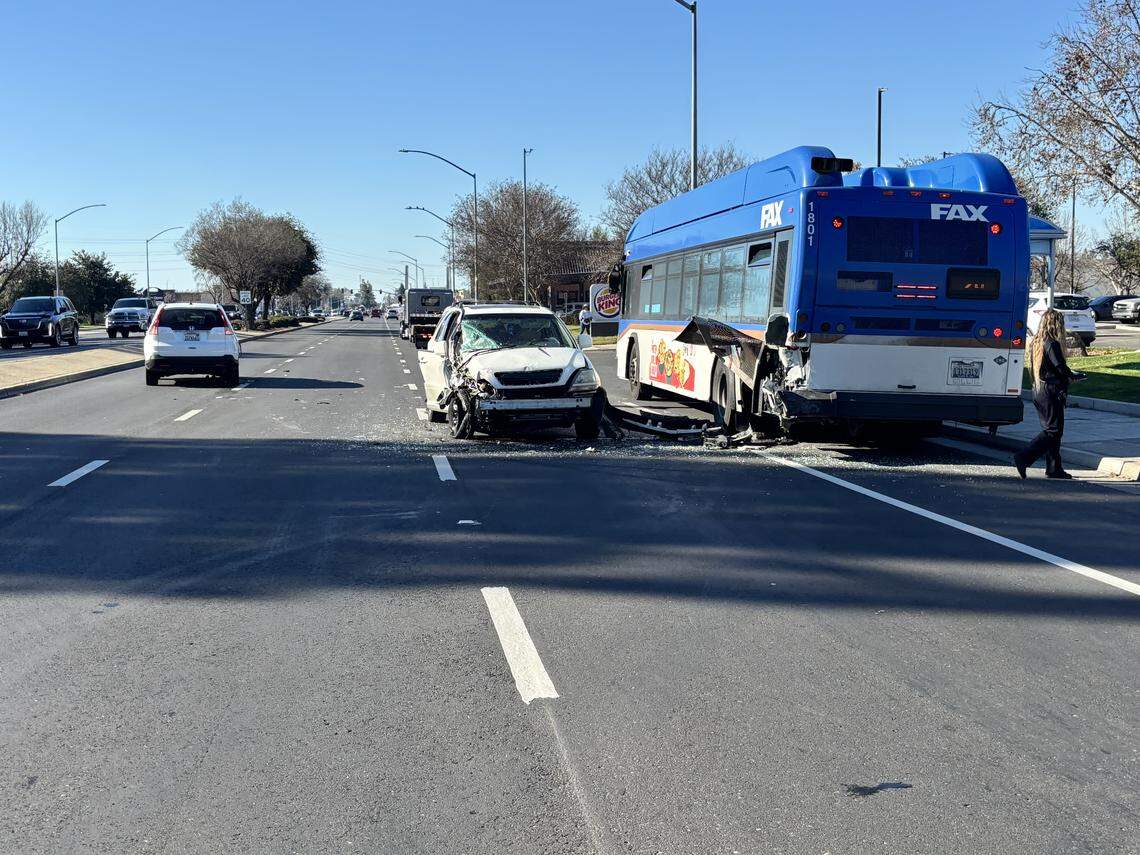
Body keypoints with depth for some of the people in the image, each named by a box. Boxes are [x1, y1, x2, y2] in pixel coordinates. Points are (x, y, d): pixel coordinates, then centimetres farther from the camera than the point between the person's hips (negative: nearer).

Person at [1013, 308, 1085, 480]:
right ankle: (1024, 458, -15)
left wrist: (1068, 375, 16)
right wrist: (1075, 375, 5)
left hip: (1038, 391, 9)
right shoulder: (1052, 344, -15)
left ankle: (1054, 468, 17)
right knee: (1053, 431, -5)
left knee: (1050, 429, 15)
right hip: (1051, 392, -9)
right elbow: (1061, 368, -17)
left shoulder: (1035, 342, 10)